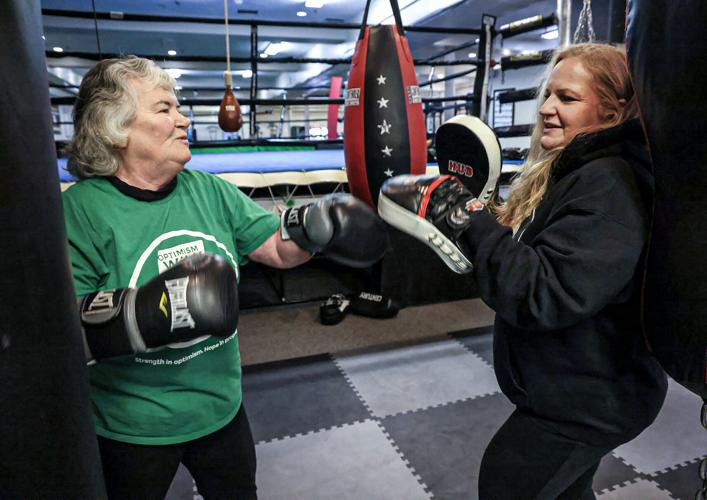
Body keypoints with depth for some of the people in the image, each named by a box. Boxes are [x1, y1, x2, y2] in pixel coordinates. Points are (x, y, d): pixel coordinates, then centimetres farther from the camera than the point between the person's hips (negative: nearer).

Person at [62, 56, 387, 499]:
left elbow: (279, 249, -1)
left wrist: (313, 225, -20)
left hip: (223, 407, 5)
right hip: (132, 429, -4)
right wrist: (151, 309, -37)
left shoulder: (210, 191, -3)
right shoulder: (79, 212, -18)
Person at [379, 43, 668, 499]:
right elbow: (522, 248, 13)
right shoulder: (571, 170, 6)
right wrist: (478, 212, -3)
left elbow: (543, 293, -33)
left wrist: (468, 218, -31)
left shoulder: (609, 186, -26)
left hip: (589, 401, -9)